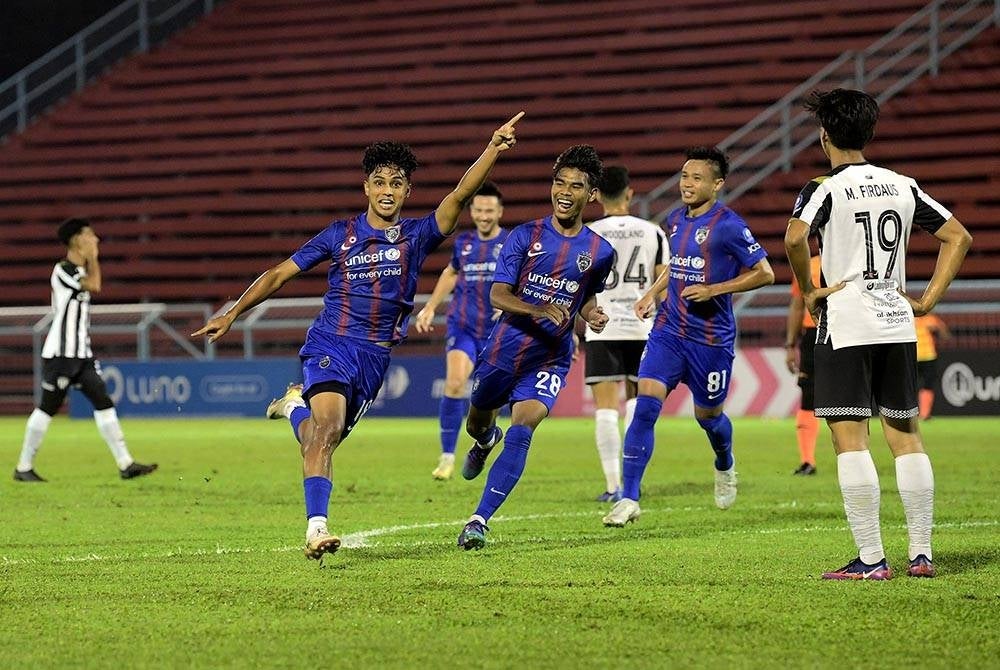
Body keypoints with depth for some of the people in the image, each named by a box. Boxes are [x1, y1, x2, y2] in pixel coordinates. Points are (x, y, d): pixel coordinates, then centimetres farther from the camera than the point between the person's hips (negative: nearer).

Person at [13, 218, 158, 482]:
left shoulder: (81, 271, 16)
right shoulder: (62, 270, -12)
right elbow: (94, 286, -22)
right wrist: (92, 257, -10)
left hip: (82, 356, 9)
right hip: (60, 354, -9)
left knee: (104, 403, 1)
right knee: (48, 408, -4)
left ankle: (125, 464, -2)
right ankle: (23, 467, 6)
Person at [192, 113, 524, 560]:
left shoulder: (416, 236, 2)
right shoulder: (340, 235, 2)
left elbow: (460, 195, -13)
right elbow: (280, 273, 9)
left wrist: (493, 149, -27)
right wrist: (232, 314, 6)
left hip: (376, 356, 3)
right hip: (331, 345, -3)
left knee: (323, 438, 12)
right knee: (327, 427, -25)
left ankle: (295, 405, 47)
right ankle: (316, 527, -32)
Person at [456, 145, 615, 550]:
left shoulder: (600, 252, 0)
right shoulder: (525, 236, -5)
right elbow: (498, 295, -12)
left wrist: (591, 315, -3)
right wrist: (538, 309, -30)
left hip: (550, 359, -1)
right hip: (504, 349, 1)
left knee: (521, 431, -21)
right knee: (477, 424, 18)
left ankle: (480, 521, -21)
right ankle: (485, 441, 59)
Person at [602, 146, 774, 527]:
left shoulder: (728, 225, -12)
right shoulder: (675, 220, 8)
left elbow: (764, 273, -11)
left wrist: (713, 289, -18)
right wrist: (653, 292, 12)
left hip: (711, 336, -4)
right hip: (669, 329, 4)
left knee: (708, 415, 12)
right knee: (645, 406, -12)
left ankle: (725, 467, 48)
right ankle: (629, 499, -13)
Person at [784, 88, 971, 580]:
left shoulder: (825, 189, -7)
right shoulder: (903, 187, 10)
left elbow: (795, 237, -26)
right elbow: (958, 236, 14)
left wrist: (809, 291, -11)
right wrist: (929, 299, 13)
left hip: (844, 323, -5)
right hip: (897, 323, 5)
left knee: (850, 440, -4)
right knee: (905, 435, 11)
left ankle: (871, 559, -8)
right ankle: (921, 554, 11)